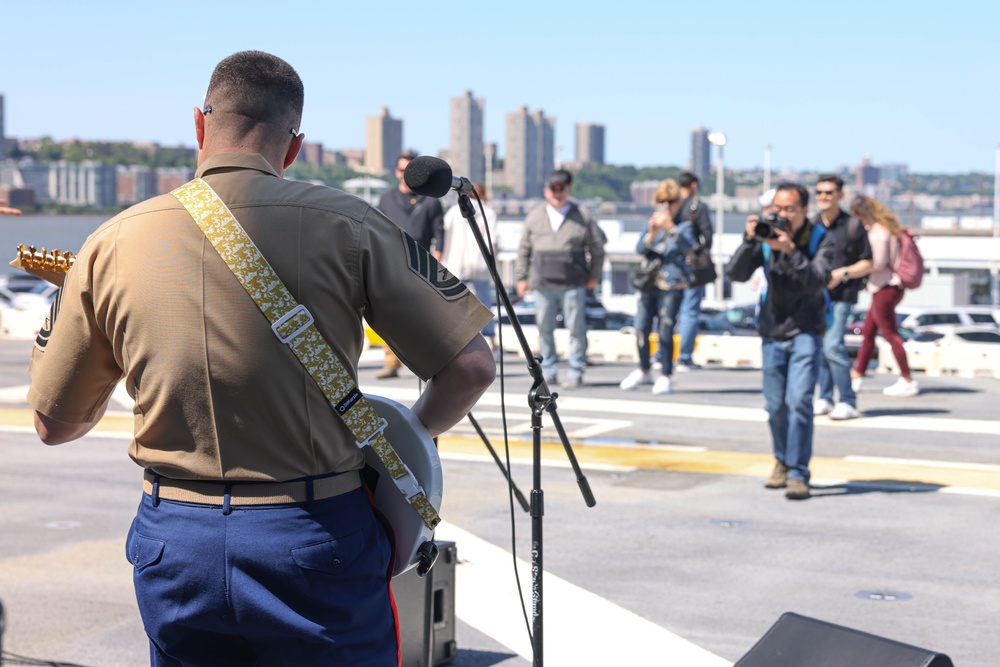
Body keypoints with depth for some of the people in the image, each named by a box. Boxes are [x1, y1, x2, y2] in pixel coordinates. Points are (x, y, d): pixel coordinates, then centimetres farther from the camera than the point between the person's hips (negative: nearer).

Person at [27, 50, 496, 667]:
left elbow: (56, 425, 8)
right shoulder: (346, 227, -8)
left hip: (174, 542, 2)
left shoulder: (112, 244, -1)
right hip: (315, 539, -2)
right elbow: (472, 365, -8)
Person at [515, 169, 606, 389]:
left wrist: (594, 276, 8)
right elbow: (524, 249, 14)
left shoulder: (582, 218, 3)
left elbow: (597, 247, 10)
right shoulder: (535, 218, 9)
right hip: (542, 284, 2)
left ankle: (576, 372, 2)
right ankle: (549, 370, 14)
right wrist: (522, 277, 10)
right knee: (544, 328, 4)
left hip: (573, 285, -2)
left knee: (576, 327, -3)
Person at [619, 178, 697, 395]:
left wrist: (670, 227, -34)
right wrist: (651, 234, -18)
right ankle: (644, 371, 24)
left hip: (672, 285, -4)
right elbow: (640, 248, 2)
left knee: (665, 331, -6)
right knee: (641, 330, 4)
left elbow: (688, 245, -19)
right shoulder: (652, 222, 14)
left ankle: (665, 376, 4)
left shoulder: (684, 225, 3)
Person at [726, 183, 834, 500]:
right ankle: (783, 461, 33)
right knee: (775, 406, 9)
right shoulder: (766, 238, -4)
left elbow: (817, 281, -24)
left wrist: (790, 251, -34)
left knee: (799, 401, -16)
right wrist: (749, 242, -26)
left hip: (806, 331, -3)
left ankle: (798, 474, -11)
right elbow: (736, 273, -12)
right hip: (773, 332, 3)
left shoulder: (819, 240, -10)